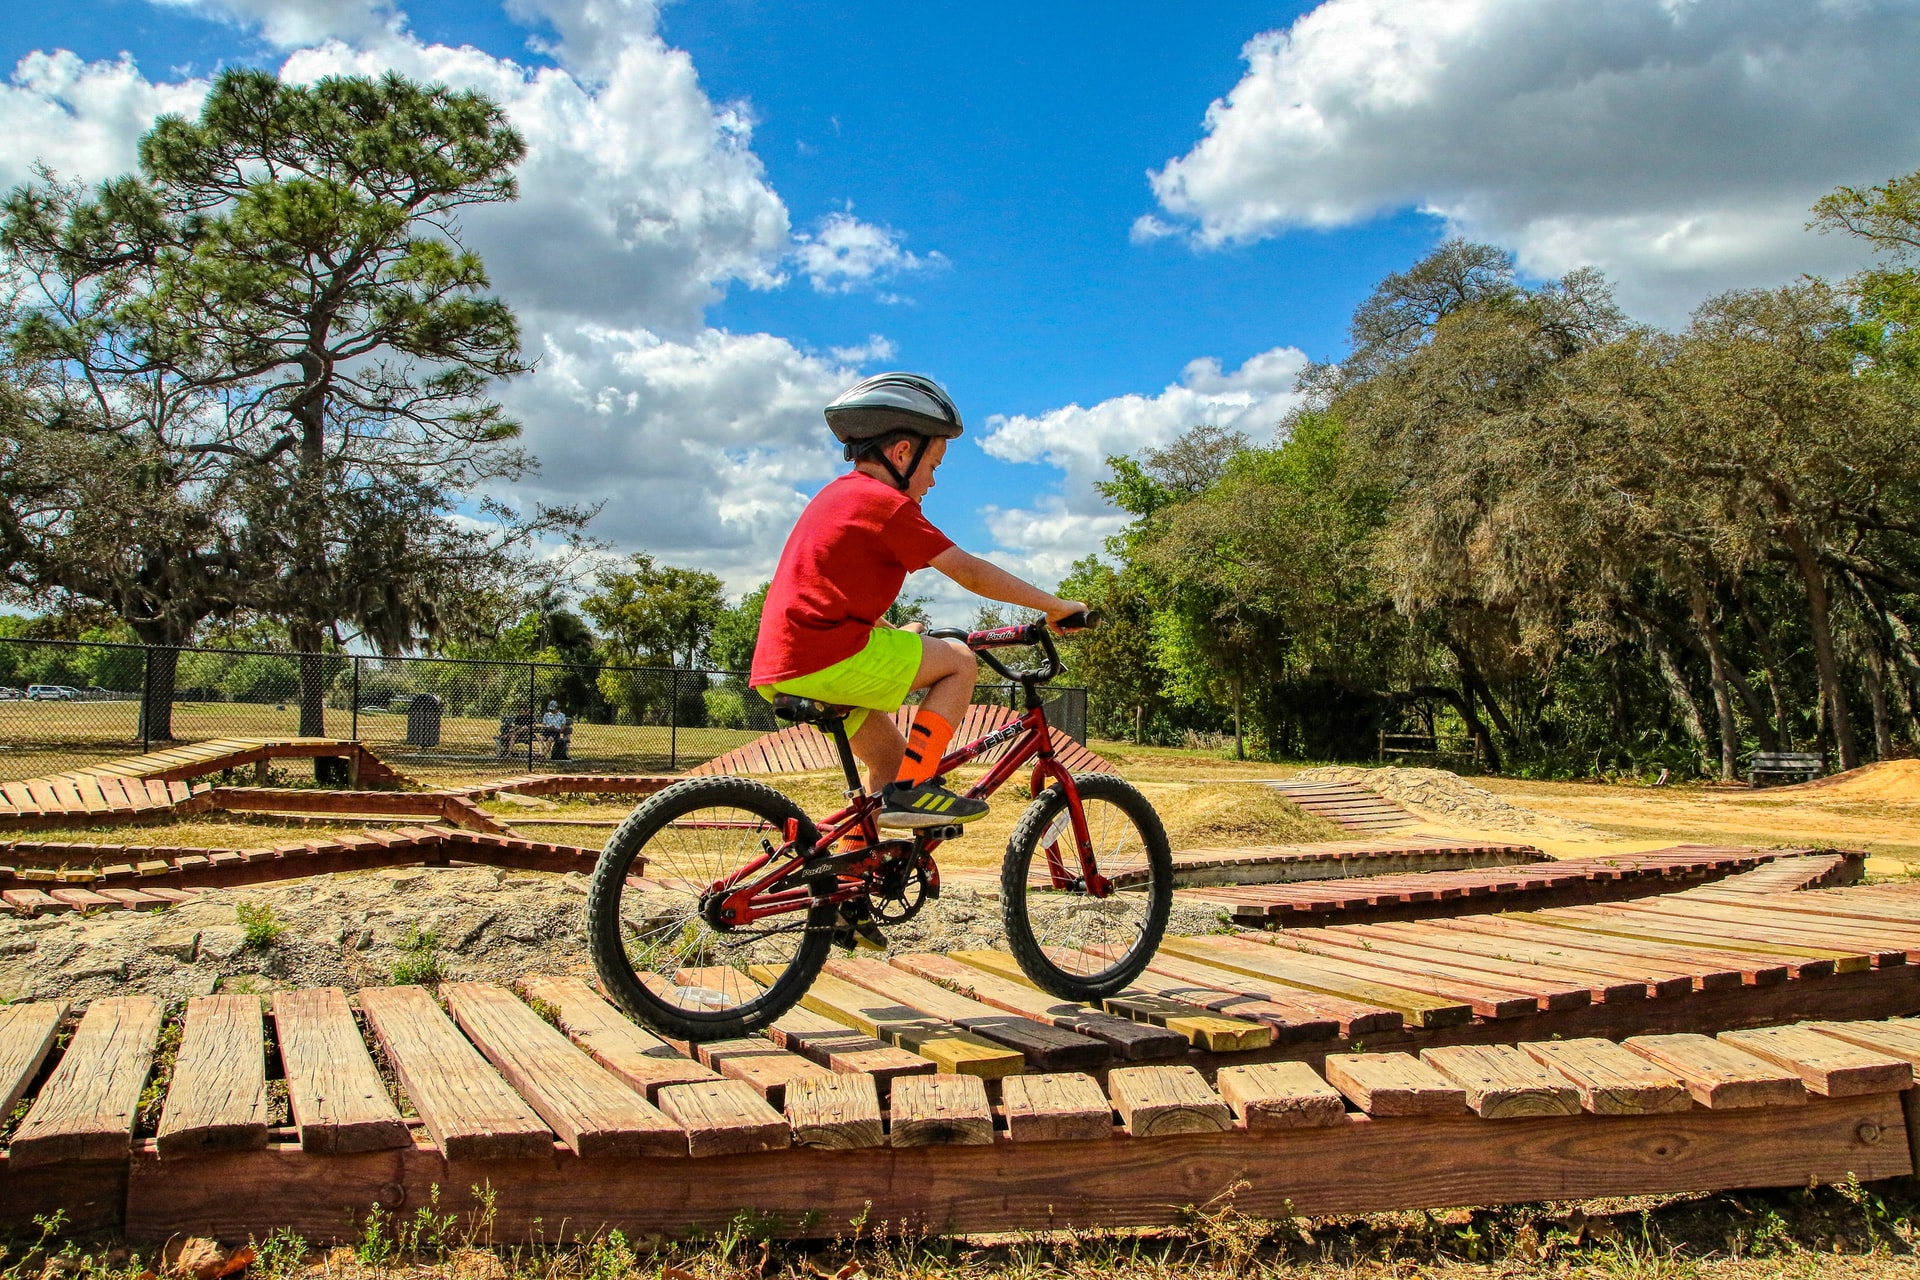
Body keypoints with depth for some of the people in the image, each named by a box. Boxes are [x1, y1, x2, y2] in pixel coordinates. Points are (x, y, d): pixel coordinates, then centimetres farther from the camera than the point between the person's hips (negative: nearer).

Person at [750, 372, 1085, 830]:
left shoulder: (838, 495, 22)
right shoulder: (887, 503, -7)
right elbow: (970, 573, -8)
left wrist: (896, 634, 42)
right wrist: (1055, 606, 0)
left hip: (779, 668, 10)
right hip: (827, 660, -10)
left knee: (891, 759, 20)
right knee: (960, 661, 0)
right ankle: (911, 791, -5)